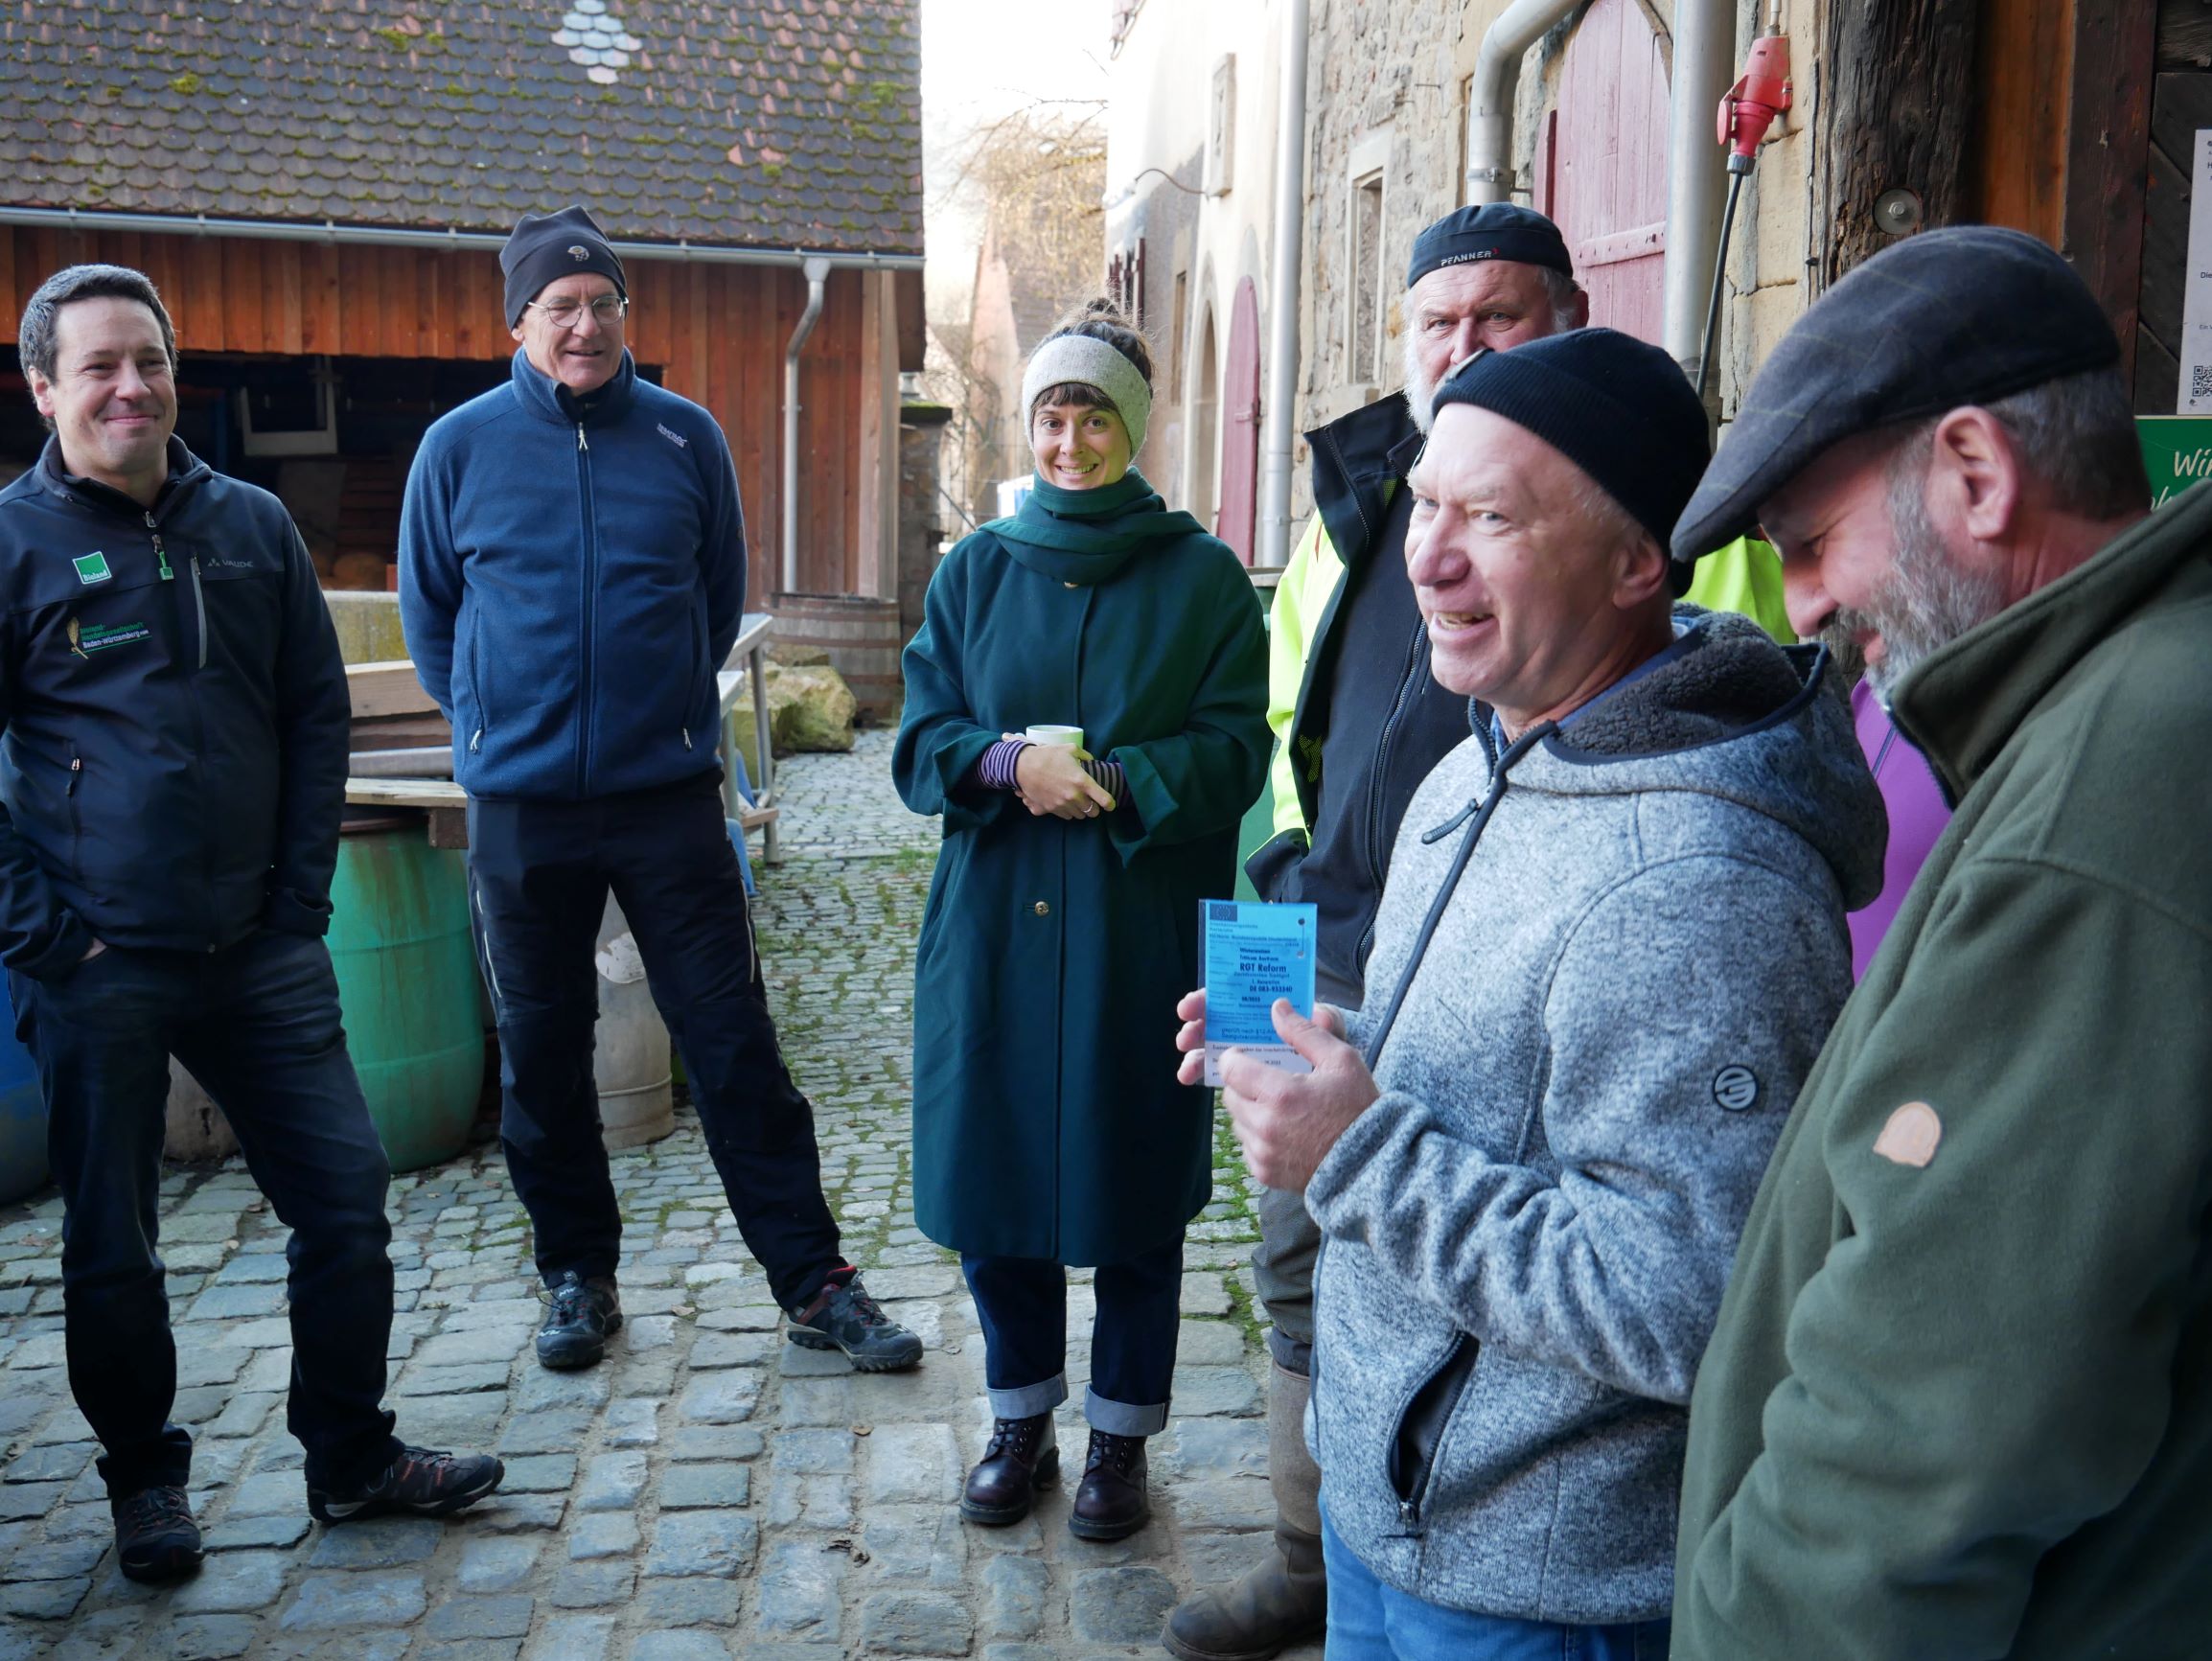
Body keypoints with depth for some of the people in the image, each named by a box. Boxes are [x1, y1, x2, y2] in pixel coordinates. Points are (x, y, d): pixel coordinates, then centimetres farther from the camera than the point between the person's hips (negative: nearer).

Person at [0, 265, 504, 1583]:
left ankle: (352, 1459, 23)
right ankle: (146, 1478, 29)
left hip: (261, 950, 3)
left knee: (347, 1194, 6)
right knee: (112, 1242, 8)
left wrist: (303, 891, 5)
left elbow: (319, 714, 12)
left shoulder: (253, 525, 8)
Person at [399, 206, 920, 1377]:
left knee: (733, 1041, 1)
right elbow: (427, 610, 14)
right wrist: (496, 723, 12)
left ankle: (813, 1281, 10)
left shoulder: (686, 438, 1)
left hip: (668, 795, -1)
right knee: (543, 1056, 10)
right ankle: (577, 1272, 27)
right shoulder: (460, 446, 1)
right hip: (520, 804, 1)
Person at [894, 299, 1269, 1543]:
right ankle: (1022, 1424, 29)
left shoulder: (1202, 576, 0)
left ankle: (1123, 1439, 25)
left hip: (1144, 936, -2)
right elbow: (921, 743, 4)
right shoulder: (978, 571, 8)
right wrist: (1012, 763, -16)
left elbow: (1235, 750, -5)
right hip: (994, 927, 3)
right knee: (994, 1172, 9)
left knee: (1133, 1190, 6)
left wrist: (1110, 781, -20)